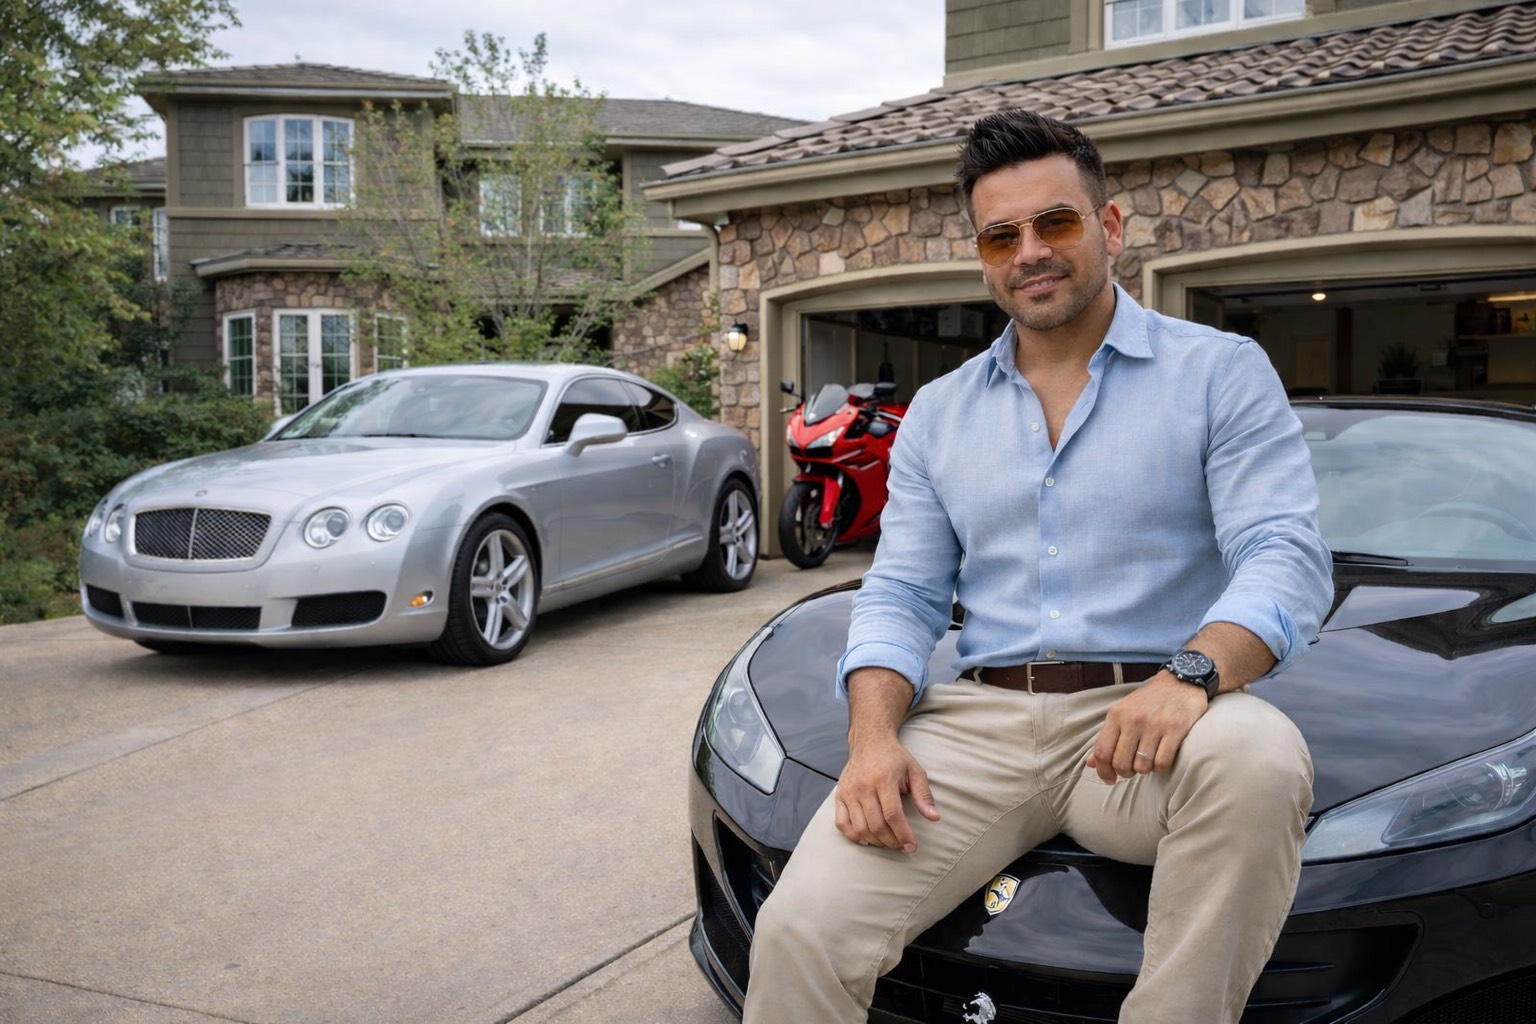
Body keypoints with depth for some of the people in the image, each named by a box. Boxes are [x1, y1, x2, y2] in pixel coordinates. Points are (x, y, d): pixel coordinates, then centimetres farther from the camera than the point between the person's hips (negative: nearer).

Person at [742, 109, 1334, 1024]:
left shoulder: (1221, 372, 5)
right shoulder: (939, 412, 17)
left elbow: (1286, 558, -6)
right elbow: (902, 596, 13)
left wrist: (1193, 673, -27)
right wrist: (873, 735, -6)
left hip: (1143, 722, -1)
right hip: (981, 720, 2)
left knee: (1256, 758, -36)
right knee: (800, 930, -20)